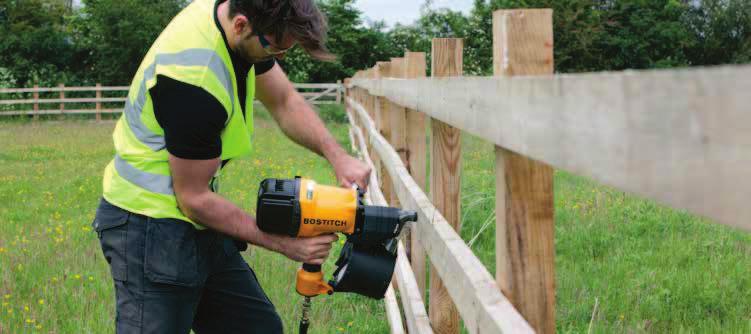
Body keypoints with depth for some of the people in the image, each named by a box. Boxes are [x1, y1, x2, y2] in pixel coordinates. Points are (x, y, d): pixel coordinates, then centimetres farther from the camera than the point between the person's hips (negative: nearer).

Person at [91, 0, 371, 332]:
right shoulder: (194, 81, -30)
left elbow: (285, 102, 11)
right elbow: (194, 199, -20)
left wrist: (336, 155, -5)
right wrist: (283, 243, -14)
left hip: (196, 225, 9)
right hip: (150, 230, -9)